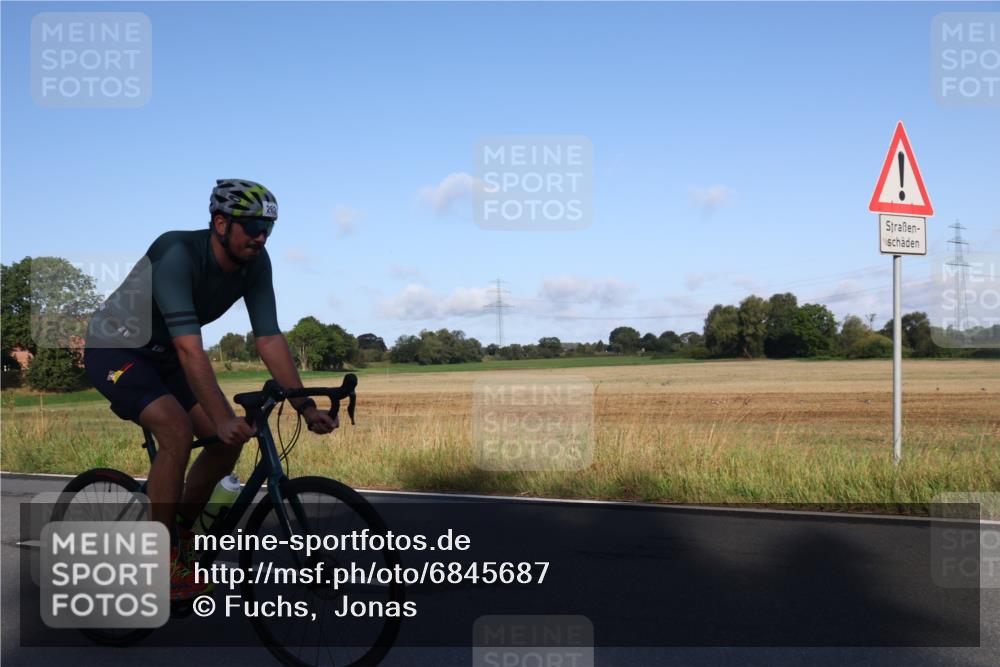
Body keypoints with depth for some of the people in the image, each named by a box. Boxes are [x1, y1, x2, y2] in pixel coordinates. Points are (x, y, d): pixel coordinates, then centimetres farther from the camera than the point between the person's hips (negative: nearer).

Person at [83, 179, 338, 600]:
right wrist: (224, 418, -48)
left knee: (230, 440, -6)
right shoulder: (178, 254, -33)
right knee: (178, 431, -29)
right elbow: (189, 347, -41)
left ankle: (180, 536, 13)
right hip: (114, 349, -7)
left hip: (161, 356, 7)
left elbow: (269, 338, -13)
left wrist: (305, 407, -21)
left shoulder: (255, 263, -12)